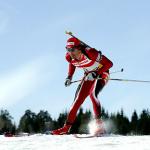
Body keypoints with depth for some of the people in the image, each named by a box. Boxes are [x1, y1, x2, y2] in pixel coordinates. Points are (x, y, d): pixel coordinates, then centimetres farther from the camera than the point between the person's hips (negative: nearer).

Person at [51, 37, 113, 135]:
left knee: (93, 94, -32)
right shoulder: (69, 57, -15)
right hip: (89, 75, 6)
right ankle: (67, 127, 7)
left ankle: (98, 121, -22)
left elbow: (109, 63, -27)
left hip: (101, 73, -6)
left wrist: (96, 74, -32)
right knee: (78, 99, 0)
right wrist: (70, 76, 2)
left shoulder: (90, 53, -34)